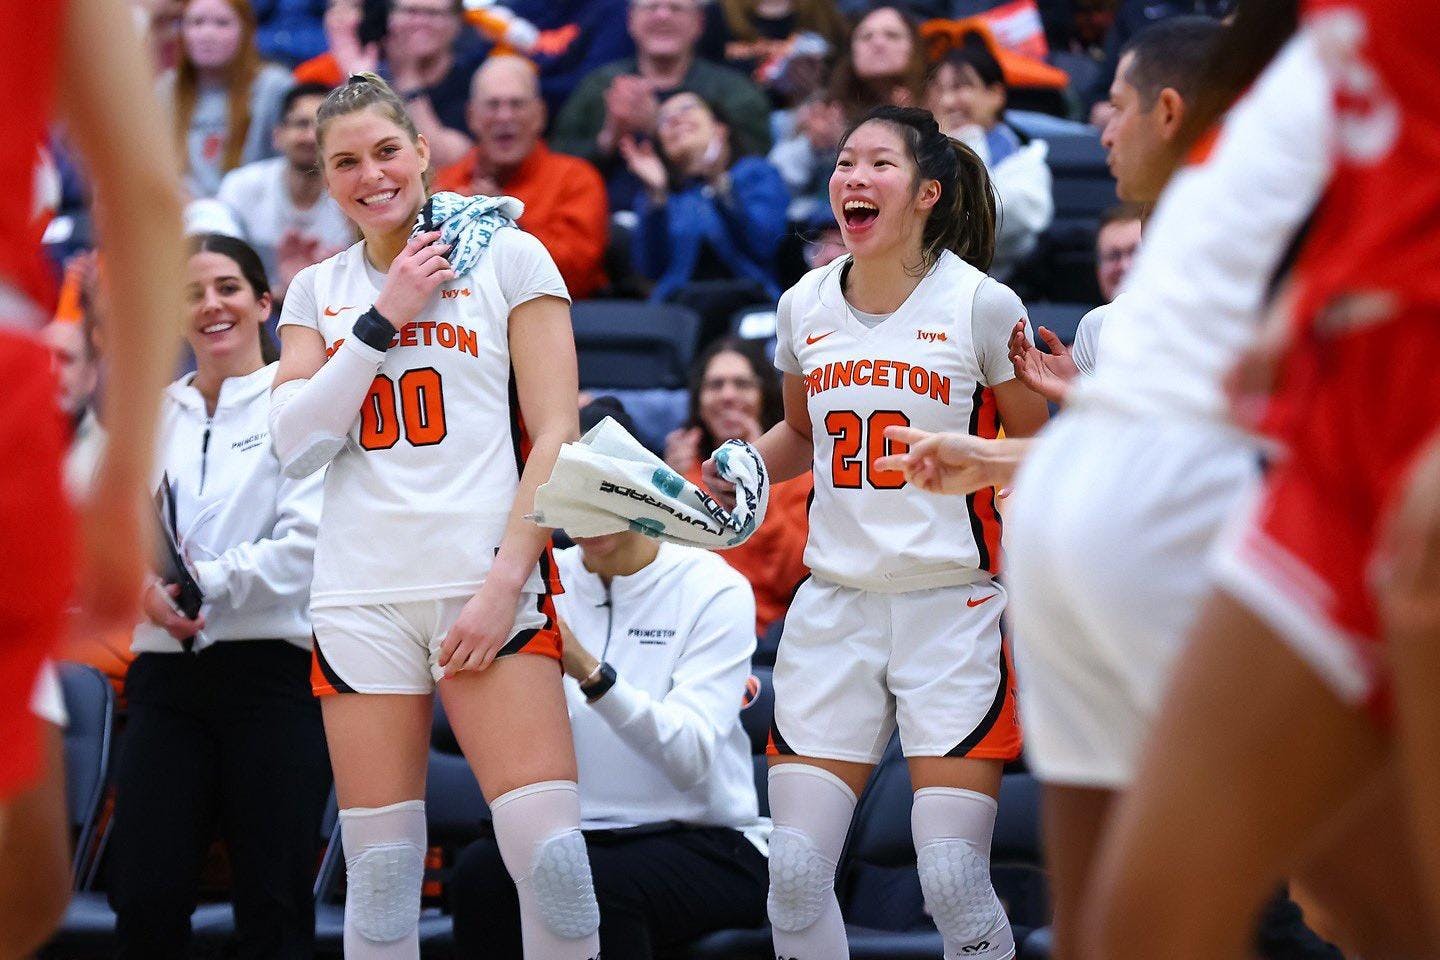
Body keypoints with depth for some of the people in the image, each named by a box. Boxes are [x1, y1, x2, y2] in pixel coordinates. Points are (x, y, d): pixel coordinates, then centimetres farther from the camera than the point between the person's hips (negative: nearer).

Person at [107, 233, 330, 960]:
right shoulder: (153, 416, 16)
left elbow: (307, 542, -9)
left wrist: (202, 585, -12)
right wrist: (146, 587, -11)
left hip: (271, 667, -4)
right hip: (167, 674, 4)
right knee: (144, 897, -2)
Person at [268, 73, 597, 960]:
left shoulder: (508, 255, 5)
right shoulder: (319, 291, 16)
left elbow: (556, 436, -1)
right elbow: (297, 444, 3)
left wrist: (505, 580, -10)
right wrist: (384, 317, -3)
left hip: (490, 587, -3)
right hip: (362, 599, 3)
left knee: (552, 854, -16)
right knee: (380, 872, 0)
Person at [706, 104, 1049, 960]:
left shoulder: (983, 305, -6)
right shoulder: (805, 307, 6)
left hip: (954, 607, -4)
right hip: (835, 607, 4)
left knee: (954, 884, -11)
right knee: (794, 874, -5)